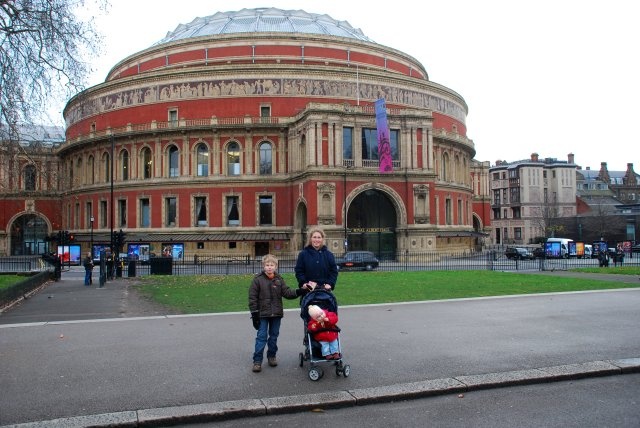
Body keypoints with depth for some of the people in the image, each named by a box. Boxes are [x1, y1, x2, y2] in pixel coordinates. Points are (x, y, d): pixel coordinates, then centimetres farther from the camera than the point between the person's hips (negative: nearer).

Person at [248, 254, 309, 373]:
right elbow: (252, 297, -7)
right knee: (261, 337, -2)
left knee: (274, 336, 14)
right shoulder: (258, 279, -8)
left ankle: (271, 356, 29)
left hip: (276, 314, 4)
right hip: (262, 314, -3)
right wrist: (254, 314, -10)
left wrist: (299, 291, -17)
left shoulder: (279, 279, 3)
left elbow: (287, 292, -2)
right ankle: (257, 361, 4)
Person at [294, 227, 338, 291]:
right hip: (308, 289, -1)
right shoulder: (303, 254, 3)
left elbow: (334, 271, 7)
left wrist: (330, 284, -6)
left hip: (324, 289, 2)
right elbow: (298, 271, 2)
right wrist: (304, 283, -11)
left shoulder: (329, 254, 8)